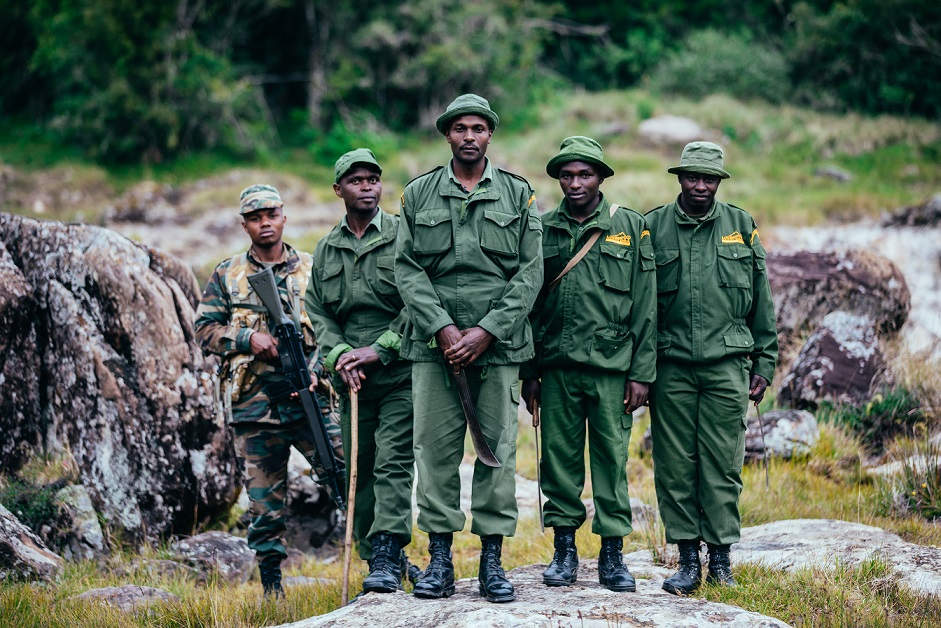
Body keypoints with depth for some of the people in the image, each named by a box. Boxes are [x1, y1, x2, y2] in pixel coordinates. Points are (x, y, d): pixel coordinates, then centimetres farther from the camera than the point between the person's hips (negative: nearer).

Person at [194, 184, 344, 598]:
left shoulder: (313, 270, 11)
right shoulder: (227, 277, 11)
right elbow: (205, 329, 6)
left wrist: (319, 365, -9)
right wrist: (248, 338, -10)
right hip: (254, 406, 0)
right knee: (264, 499, 3)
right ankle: (271, 588, 11)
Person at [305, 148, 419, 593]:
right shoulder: (326, 251, 14)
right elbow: (318, 313, 10)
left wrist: (380, 349, -13)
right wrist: (340, 355, -8)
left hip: (399, 374, -5)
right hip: (351, 380, 5)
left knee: (393, 464, -14)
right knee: (359, 472, 7)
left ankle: (388, 562, -19)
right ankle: (374, 557, 15)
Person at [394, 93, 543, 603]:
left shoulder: (518, 195, 8)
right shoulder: (418, 195, 10)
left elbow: (530, 272, 1)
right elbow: (407, 269, 3)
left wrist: (486, 331, -9)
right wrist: (443, 328, -10)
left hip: (498, 343, 0)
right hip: (434, 344, 1)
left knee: (498, 448, 0)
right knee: (436, 448, -1)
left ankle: (492, 560, 6)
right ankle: (439, 558, 5)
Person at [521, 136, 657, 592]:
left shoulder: (631, 228, 5)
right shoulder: (543, 230, 10)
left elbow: (645, 307, 3)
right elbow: (529, 304, 11)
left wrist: (642, 373, -3)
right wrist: (528, 373, 6)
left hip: (612, 367, -1)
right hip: (557, 367, 2)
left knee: (612, 458, 0)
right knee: (560, 458, 3)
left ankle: (612, 555, 6)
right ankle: (564, 551, 12)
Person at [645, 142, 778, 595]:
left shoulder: (741, 227, 9)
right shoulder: (653, 227, 6)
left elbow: (762, 300, 12)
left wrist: (764, 363, 8)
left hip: (727, 365, 0)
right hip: (671, 366, 0)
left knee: (722, 464, 0)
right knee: (675, 465, 0)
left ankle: (721, 556, 9)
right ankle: (688, 560, 7)